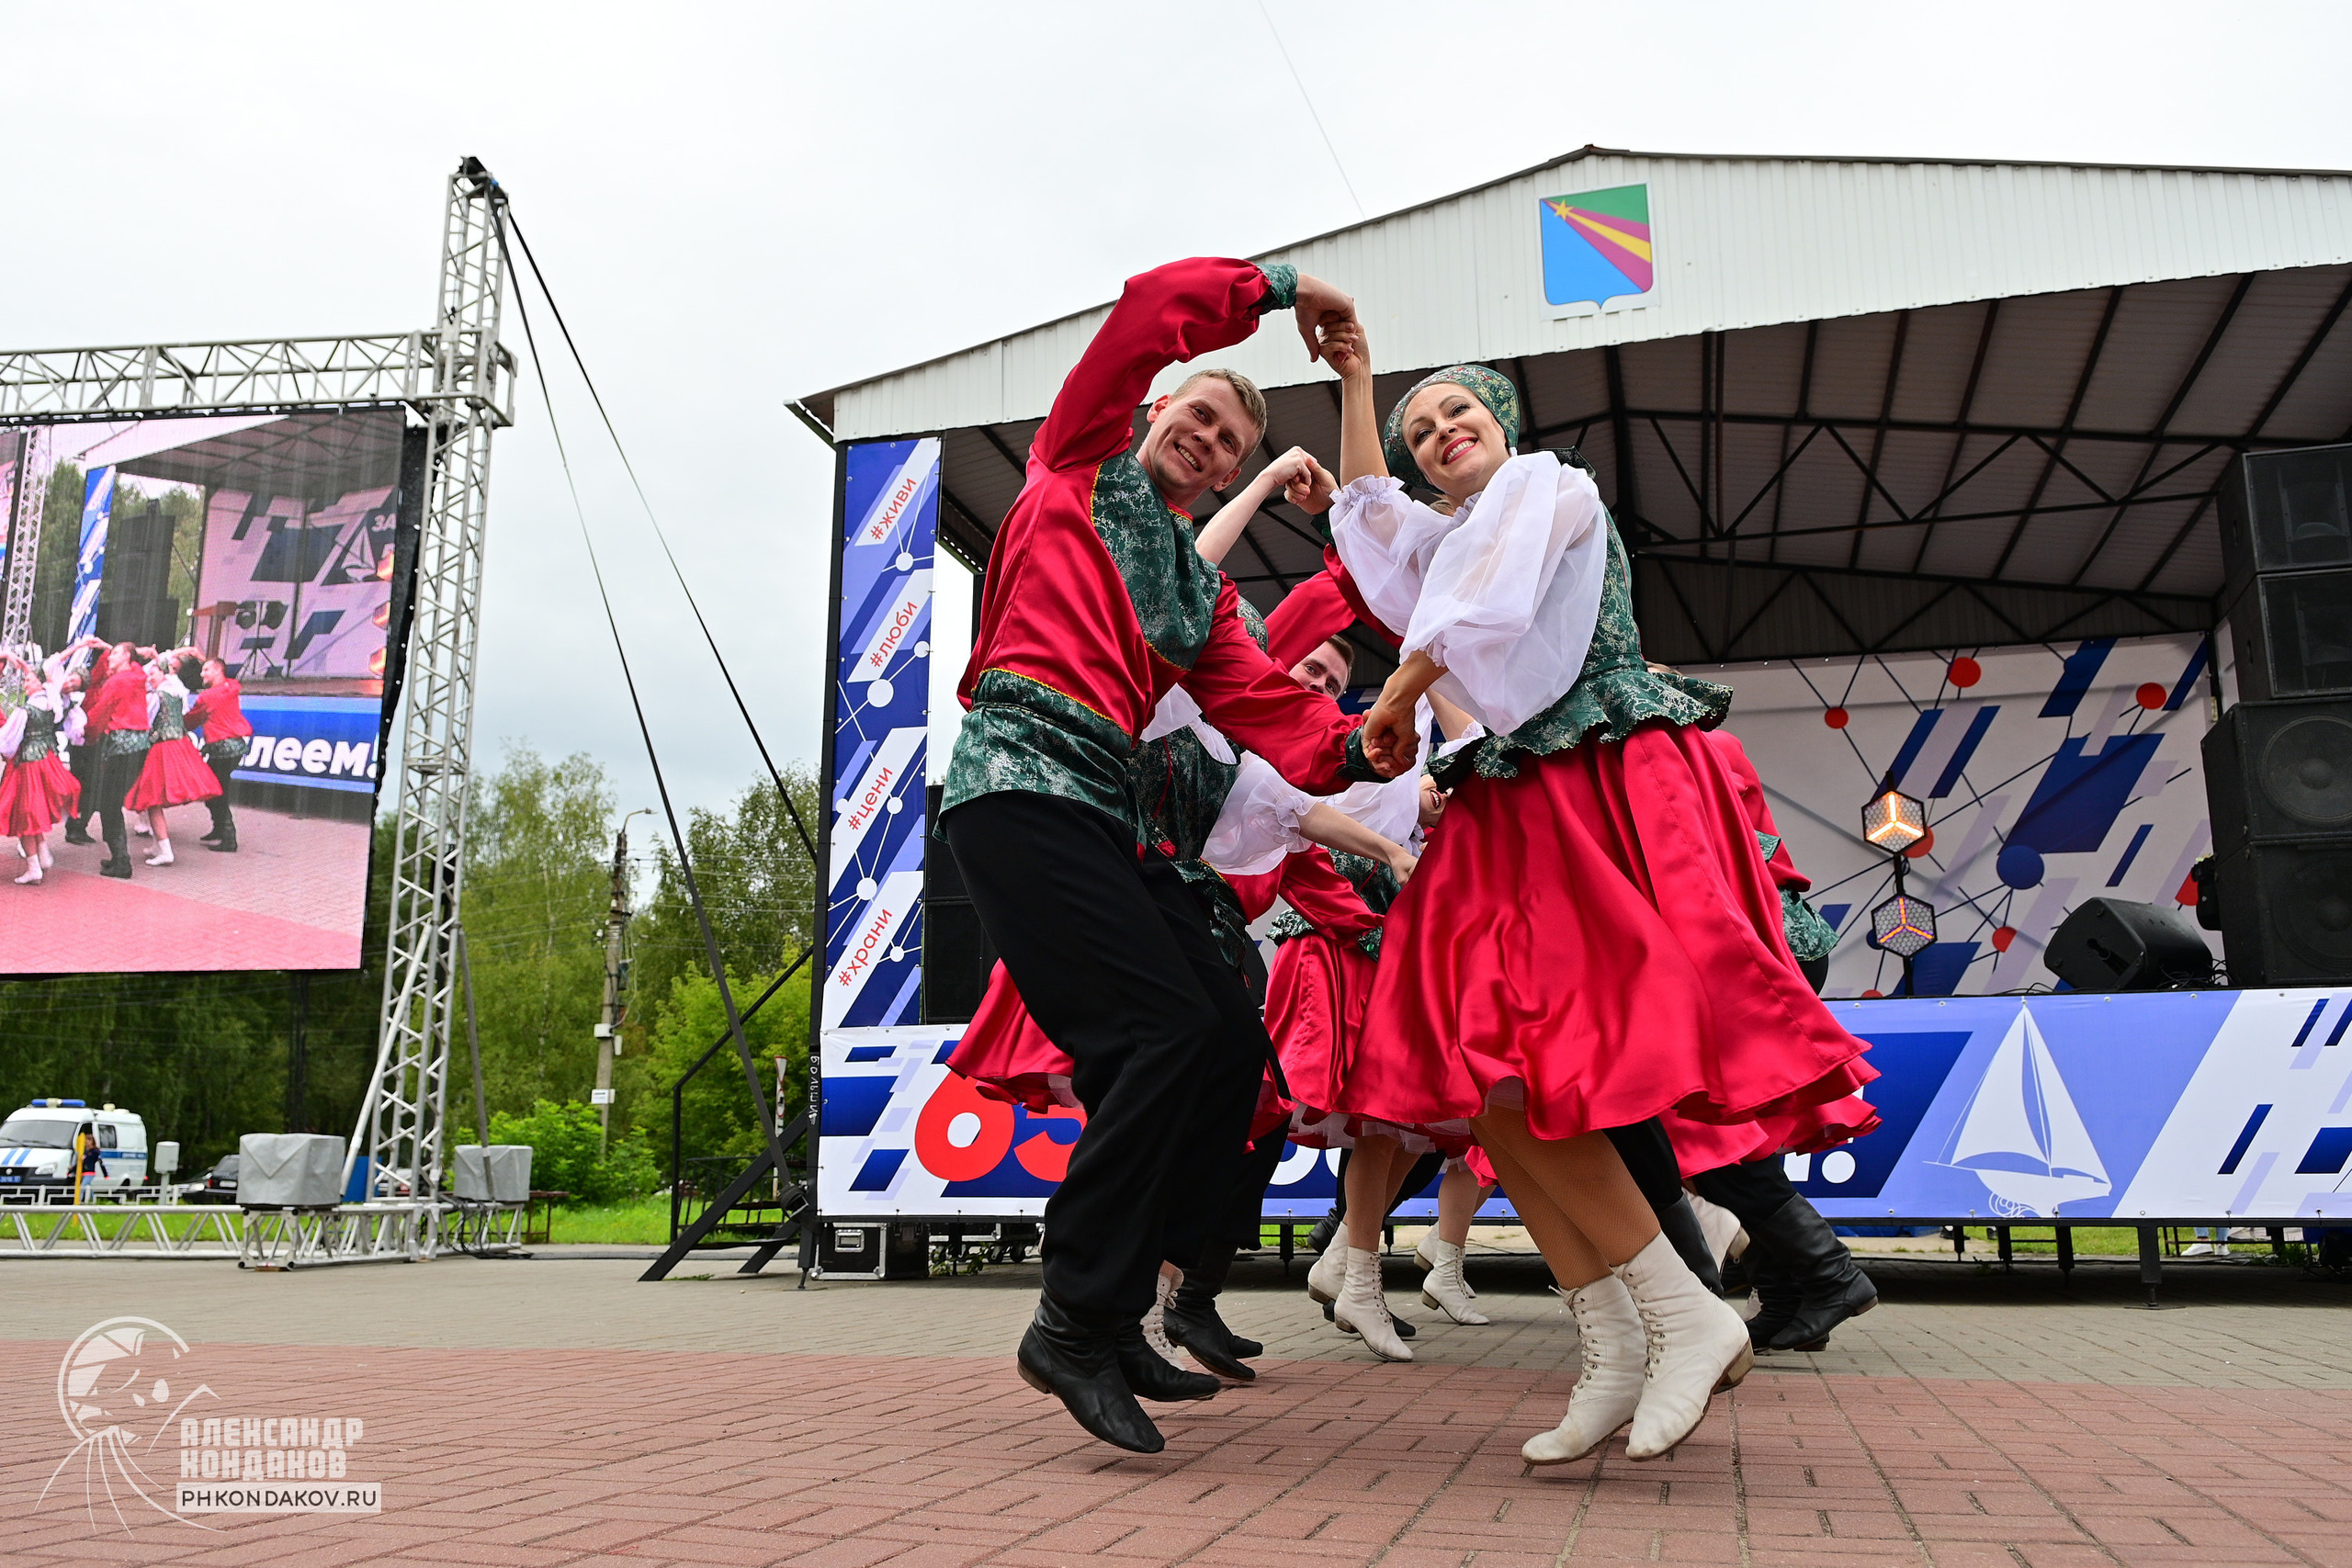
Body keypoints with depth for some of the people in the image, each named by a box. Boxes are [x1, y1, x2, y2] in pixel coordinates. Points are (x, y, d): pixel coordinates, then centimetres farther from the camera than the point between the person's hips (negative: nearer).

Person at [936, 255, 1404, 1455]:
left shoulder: (1202, 588, 25)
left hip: (1107, 813, 8)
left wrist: (1351, 748, -9)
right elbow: (1152, 306, 1)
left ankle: (1112, 1310, 8)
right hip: (1020, 781, -8)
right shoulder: (1078, 465, 12)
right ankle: (1074, 1326, -8)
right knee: (1164, 1034, -18)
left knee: (1233, 1042, -1)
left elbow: (1258, 703, 9)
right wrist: (1282, 288, 10)